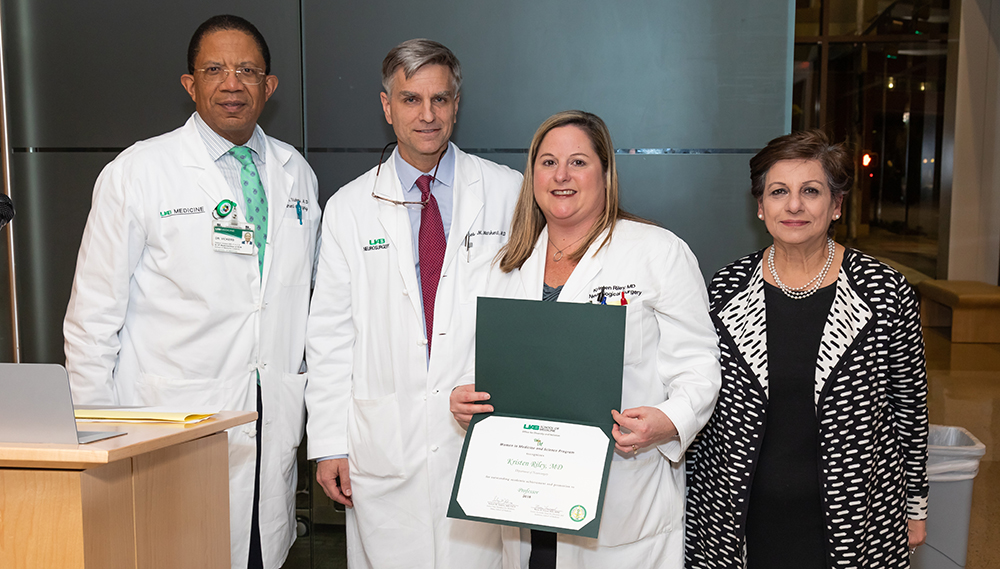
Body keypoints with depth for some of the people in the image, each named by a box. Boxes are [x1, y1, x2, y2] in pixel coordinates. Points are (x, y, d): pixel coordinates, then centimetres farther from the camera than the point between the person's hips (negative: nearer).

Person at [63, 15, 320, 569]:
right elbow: (94, 311, -3)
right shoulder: (137, 171, -4)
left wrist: (318, 403, 11)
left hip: (274, 420, 4)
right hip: (170, 425, -4)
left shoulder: (297, 174, 9)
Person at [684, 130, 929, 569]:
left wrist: (915, 506, 6)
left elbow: (909, 406, 2)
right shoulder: (727, 289, -3)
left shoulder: (884, 291, -7)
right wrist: (692, 497, 7)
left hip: (854, 523, -1)